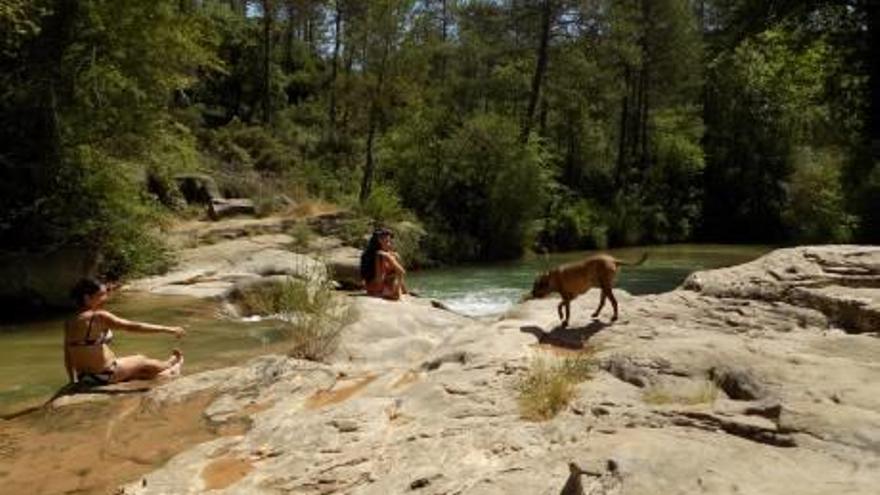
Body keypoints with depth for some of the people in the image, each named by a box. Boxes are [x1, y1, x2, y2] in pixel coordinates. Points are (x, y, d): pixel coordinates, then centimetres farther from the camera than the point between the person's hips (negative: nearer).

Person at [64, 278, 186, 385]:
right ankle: (171, 363, 47)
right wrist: (167, 329, -21)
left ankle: (167, 372, 50)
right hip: (106, 375, -7)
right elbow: (134, 327, -22)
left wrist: (74, 381, 22)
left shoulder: (69, 324, 3)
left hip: (85, 378, 7)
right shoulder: (99, 317, -19)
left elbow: (68, 359, 9)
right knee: (142, 361, 20)